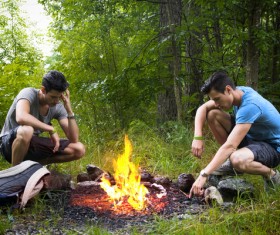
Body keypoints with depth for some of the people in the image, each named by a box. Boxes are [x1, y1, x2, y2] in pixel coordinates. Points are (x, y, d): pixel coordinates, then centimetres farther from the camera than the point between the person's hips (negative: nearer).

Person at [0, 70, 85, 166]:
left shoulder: (58, 107, -7)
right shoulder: (29, 93, -21)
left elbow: (74, 139, -14)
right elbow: (21, 118, -44)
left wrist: (69, 109, -23)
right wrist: (51, 129, -34)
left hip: (32, 144, 5)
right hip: (9, 142, -5)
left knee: (79, 149, -9)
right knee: (26, 130, -42)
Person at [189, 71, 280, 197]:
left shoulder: (249, 106, -33)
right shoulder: (238, 92, -8)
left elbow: (229, 146, -39)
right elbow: (202, 109, -2)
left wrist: (203, 175, -40)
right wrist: (198, 137, -19)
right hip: (252, 138, 8)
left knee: (238, 160, -42)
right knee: (212, 114, -7)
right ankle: (230, 161, 4)